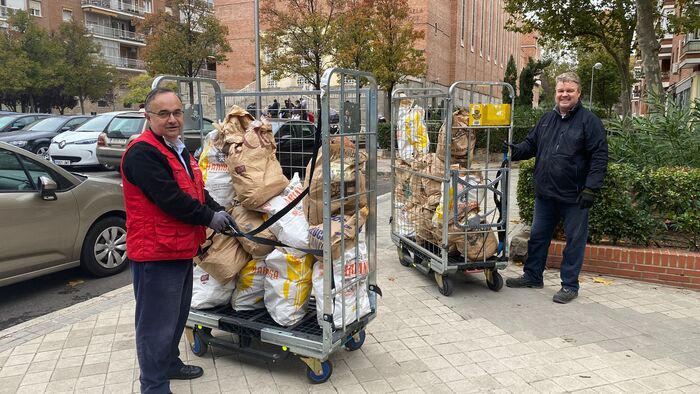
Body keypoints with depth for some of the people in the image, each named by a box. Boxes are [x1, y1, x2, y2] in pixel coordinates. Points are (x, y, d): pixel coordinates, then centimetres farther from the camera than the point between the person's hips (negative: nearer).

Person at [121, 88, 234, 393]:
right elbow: (170, 198, -24)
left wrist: (218, 210, 2)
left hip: (181, 248, 10)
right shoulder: (143, 153, -18)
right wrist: (209, 218, -12)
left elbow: (196, 189, 18)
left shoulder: (178, 150, 14)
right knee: (157, 323, -2)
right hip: (156, 253, -10)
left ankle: (170, 363, 41)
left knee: (177, 315, 23)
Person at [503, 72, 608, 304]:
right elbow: (531, 145, 18)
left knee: (574, 240, 5)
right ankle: (532, 276, 29)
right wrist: (514, 151, -3)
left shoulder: (589, 121, -6)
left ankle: (569, 285, 17)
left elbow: (599, 157, -11)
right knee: (538, 236, 14)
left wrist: (591, 188, -18)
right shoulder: (547, 119, 12)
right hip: (545, 193, 6)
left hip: (574, 197, -6)